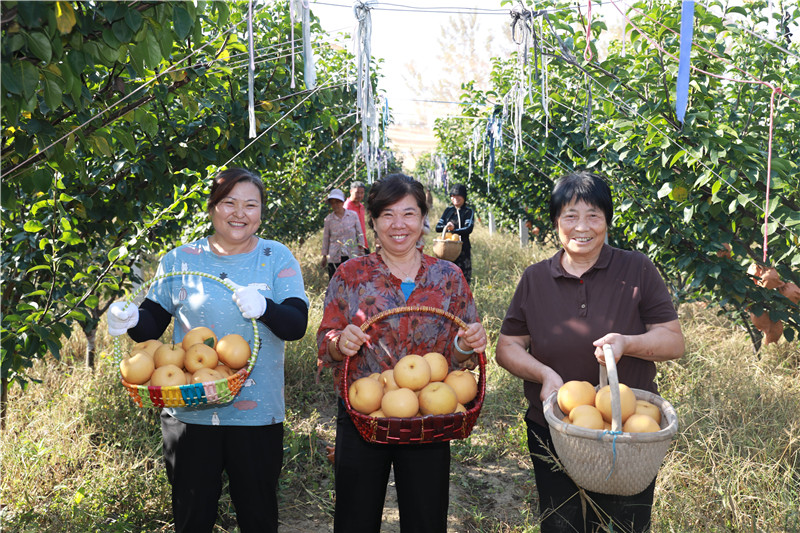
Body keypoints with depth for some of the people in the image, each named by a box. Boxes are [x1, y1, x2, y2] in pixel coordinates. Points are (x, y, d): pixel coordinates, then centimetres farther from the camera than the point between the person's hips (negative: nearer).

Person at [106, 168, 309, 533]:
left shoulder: (278, 259, 2)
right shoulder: (180, 260, 5)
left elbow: (296, 325, -8)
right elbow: (152, 324, 7)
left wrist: (264, 308, -28)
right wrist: (130, 320, -15)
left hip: (257, 414, -1)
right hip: (189, 413, 1)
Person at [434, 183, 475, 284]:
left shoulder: (468, 211, 4)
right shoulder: (448, 210, 14)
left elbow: (469, 228, -10)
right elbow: (438, 227, 8)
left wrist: (454, 230, -22)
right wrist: (446, 227, -13)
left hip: (463, 248, -3)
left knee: (463, 276, -5)